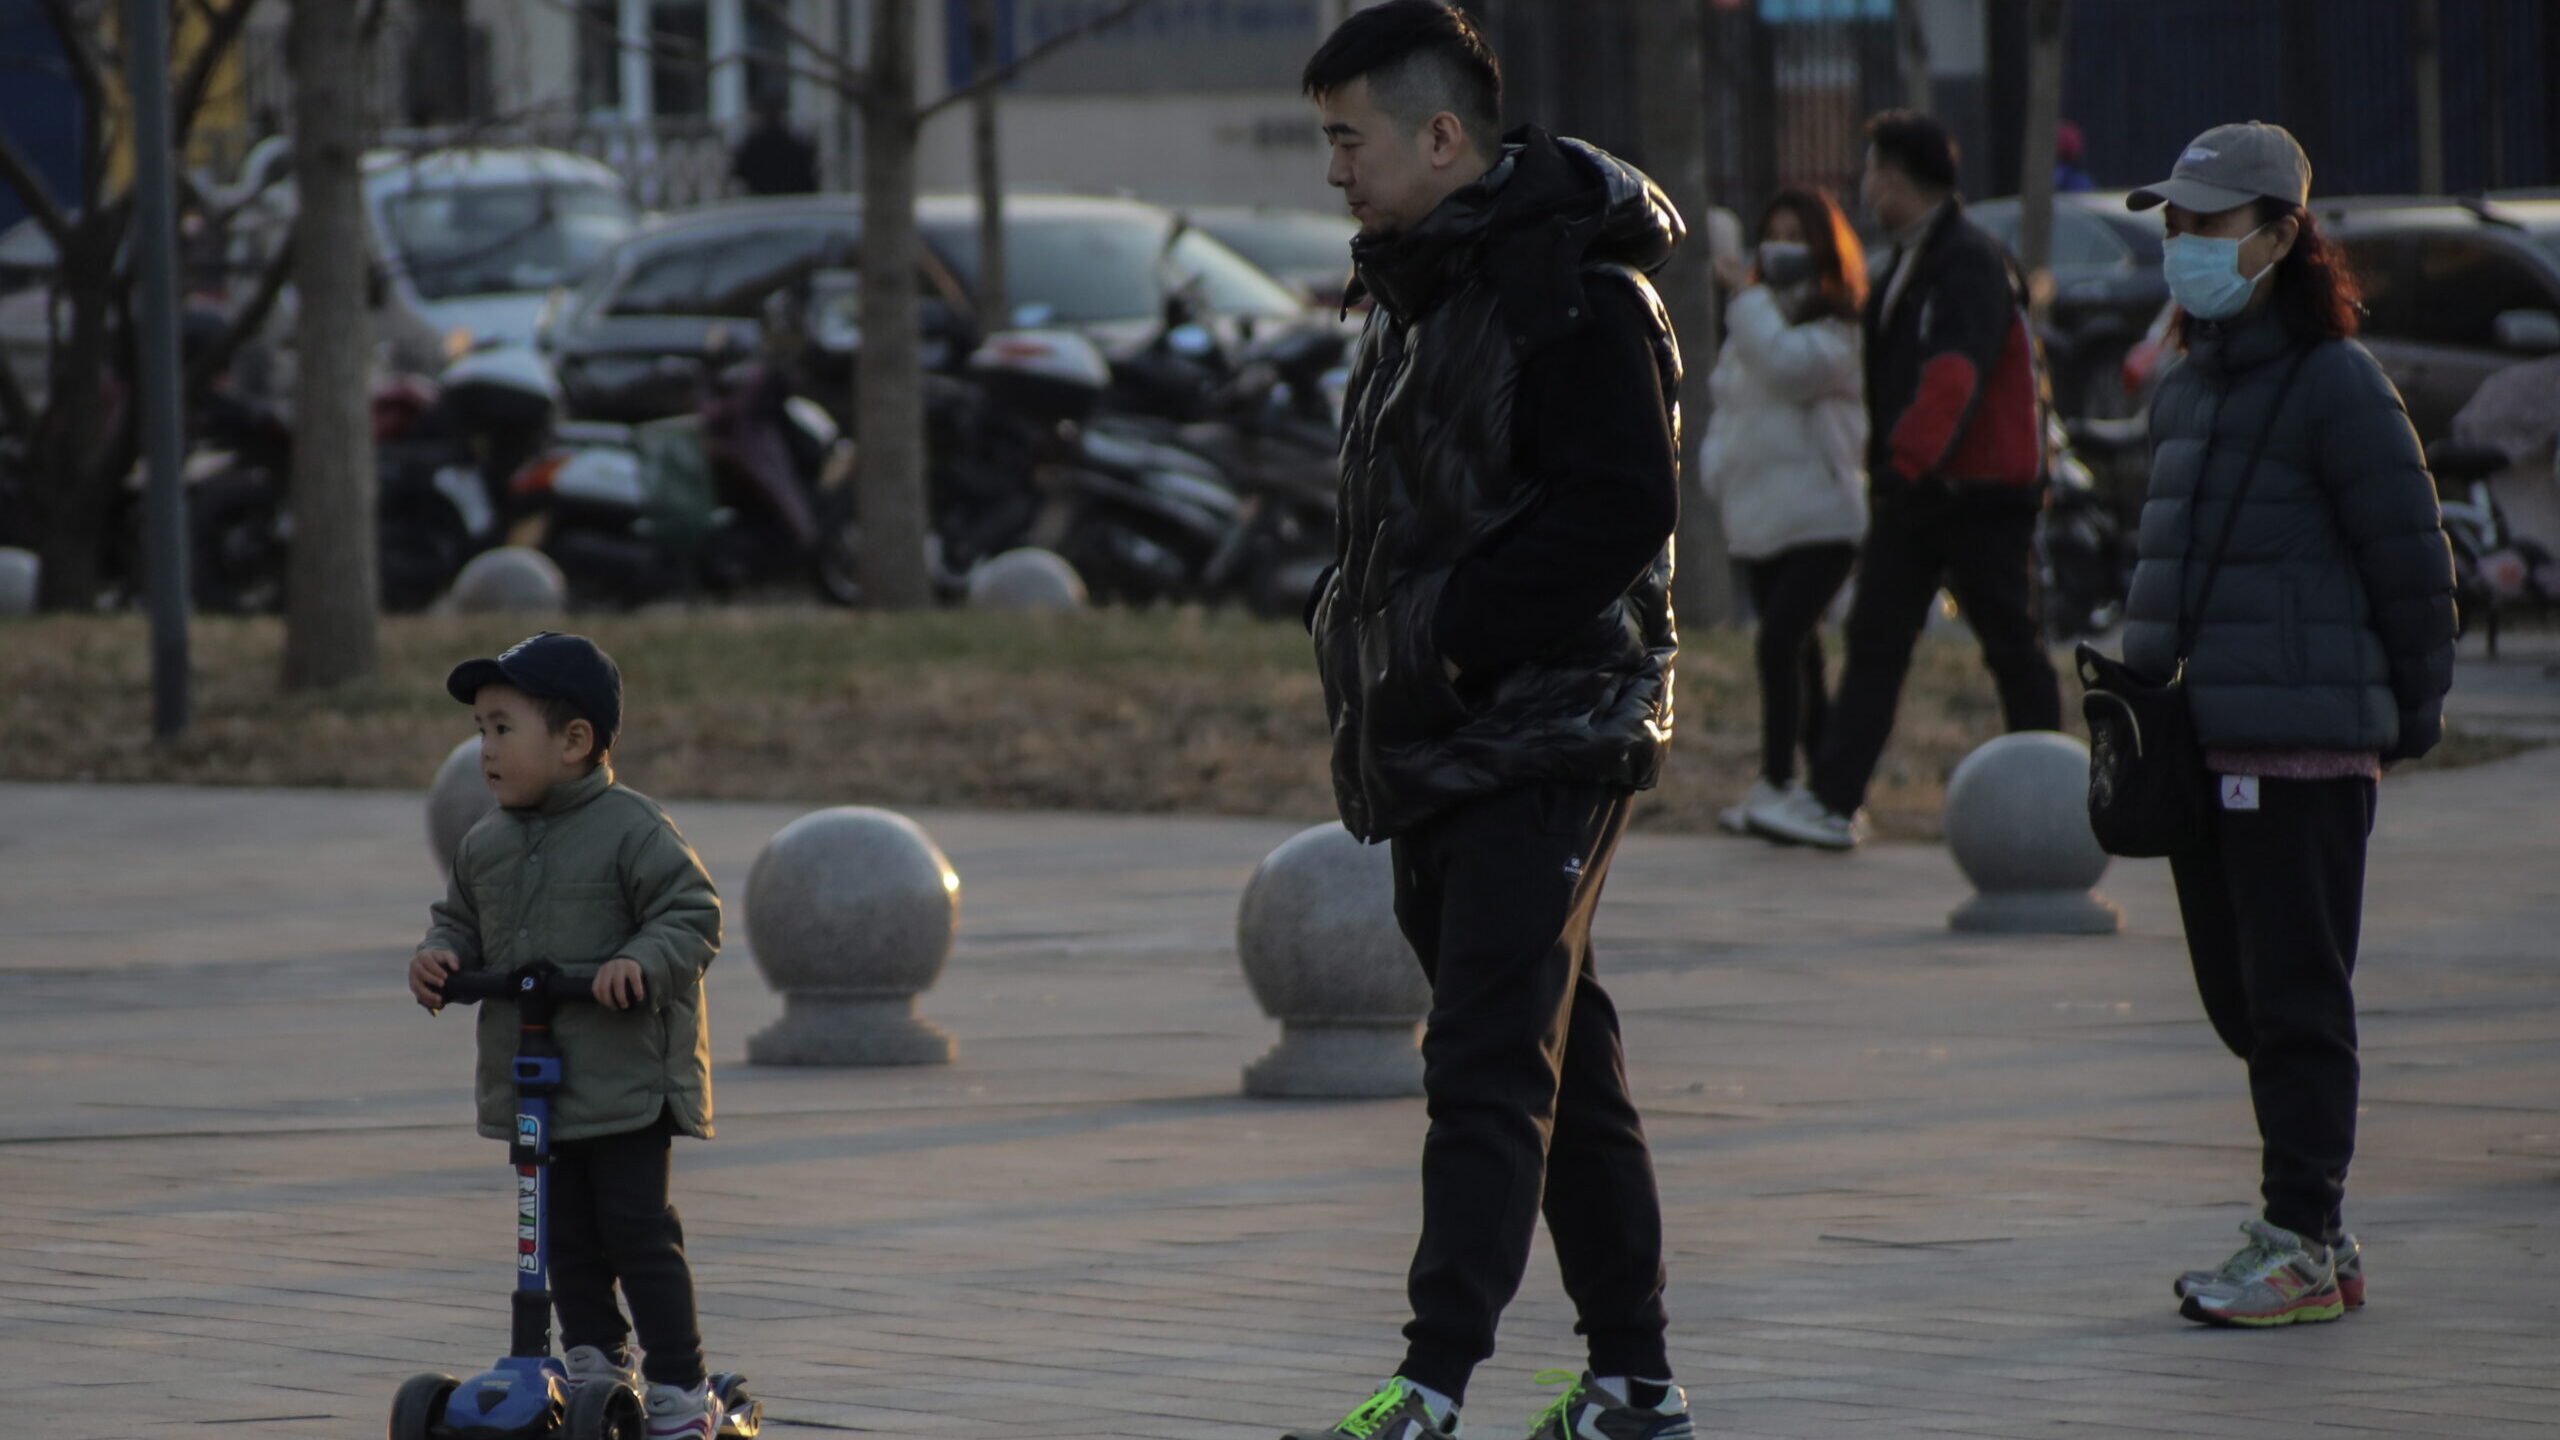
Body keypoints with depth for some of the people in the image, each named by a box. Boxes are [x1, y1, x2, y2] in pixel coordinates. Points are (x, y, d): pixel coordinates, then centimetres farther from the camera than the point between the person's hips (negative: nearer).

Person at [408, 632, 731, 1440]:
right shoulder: (485, 845, 9)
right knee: (566, 1236, 12)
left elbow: (693, 916, -12)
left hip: (624, 1078, -7)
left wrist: (642, 963, -28)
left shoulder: (632, 831, -11)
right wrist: (442, 955, -2)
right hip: (526, 1077, 7)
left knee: (639, 1230, -5)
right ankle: (595, 1361, 25)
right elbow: (462, 919, 20)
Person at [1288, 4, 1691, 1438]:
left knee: (1489, 1065, -14)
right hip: (1444, 739, 10)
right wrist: (1371, 625, 10)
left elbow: (1620, 513, -21)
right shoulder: (1422, 286, 17)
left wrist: (1450, 625, -19)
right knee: (1565, 1064, 13)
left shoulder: (1577, 295, -14)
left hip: (1548, 738, -10)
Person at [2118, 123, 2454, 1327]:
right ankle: (2315, 1235, 20)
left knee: (2297, 1003, -4)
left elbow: (2412, 562, -8)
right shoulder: (2191, 388, 15)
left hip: (2304, 751, -8)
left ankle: (2301, 1247, 1)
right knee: (2242, 999, 12)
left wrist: (2409, 715, -4)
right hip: (2203, 745, 8)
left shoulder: (2336, 388, -10)